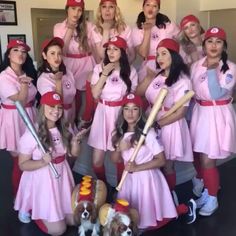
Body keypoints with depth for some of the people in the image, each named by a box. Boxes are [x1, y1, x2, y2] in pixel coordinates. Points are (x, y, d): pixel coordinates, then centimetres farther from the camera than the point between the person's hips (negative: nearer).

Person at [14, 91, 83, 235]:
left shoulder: (64, 129, -2)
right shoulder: (31, 134, -20)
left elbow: (74, 153, 6)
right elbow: (23, 165, -14)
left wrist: (75, 142, -15)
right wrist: (43, 162, -31)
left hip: (62, 176, 6)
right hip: (42, 181, -6)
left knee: (73, 220, 14)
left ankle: (40, 210, 36)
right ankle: (30, 208, 24)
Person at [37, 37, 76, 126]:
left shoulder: (68, 73, -2)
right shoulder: (43, 79, -19)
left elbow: (72, 97, 8)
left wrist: (73, 118, 13)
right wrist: (58, 81, -29)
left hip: (69, 114, 5)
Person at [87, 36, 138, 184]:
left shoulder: (130, 71, 0)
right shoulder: (99, 68, 0)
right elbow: (95, 94, -10)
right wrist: (105, 73, -15)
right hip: (103, 113, 1)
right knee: (97, 160, 3)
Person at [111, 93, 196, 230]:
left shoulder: (148, 133, -20)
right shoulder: (120, 133, -1)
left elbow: (161, 160, -16)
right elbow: (115, 160, 6)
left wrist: (137, 167, -23)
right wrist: (119, 148, -15)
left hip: (146, 179, -6)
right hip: (129, 179, 6)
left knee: (151, 221, 7)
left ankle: (187, 208, 25)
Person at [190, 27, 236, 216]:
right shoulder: (197, 65, 4)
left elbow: (217, 94, -23)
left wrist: (212, 69, -23)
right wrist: (189, 115, 16)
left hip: (219, 116, -5)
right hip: (200, 114, 5)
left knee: (208, 161, -2)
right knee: (200, 158, 13)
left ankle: (213, 199, 20)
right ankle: (206, 191, 35)